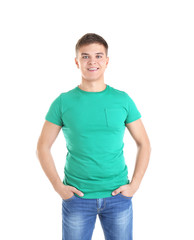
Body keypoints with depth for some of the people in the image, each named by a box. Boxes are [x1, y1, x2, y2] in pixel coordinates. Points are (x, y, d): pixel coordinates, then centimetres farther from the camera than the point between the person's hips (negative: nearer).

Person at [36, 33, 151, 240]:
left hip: (118, 195, 1)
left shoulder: (122, 100, 0)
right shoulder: (63, 102, -3)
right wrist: (58, 186, -5)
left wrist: (134, 185, -2)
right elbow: (43, 147, 2)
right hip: (77, 196, -1)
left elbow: (144, 144, 6)